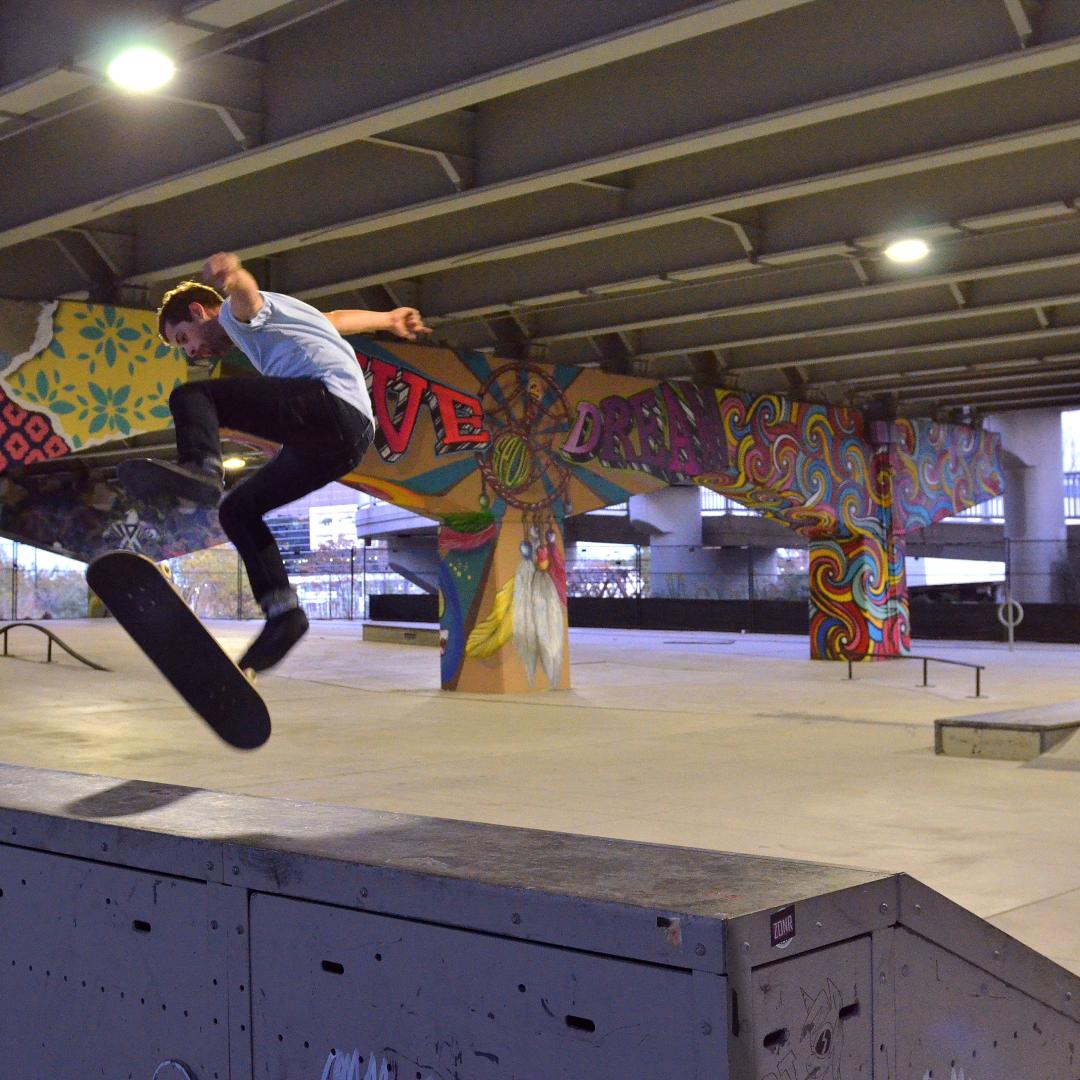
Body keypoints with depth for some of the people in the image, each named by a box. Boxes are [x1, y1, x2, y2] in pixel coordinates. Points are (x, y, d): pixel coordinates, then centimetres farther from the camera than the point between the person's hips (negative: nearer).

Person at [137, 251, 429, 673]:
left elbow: (246, 294, -17)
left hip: (330, 403, -10)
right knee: (237, 510, 15)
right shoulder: (266, 321, 36)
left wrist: (230, 274, -41)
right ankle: (281, 609, 6)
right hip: (347, 438, 10)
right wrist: (389, 320, 64)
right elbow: (337, 319, 49)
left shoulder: (237, 314, 9)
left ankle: (199, 465, -44)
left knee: (191, 397, -15)